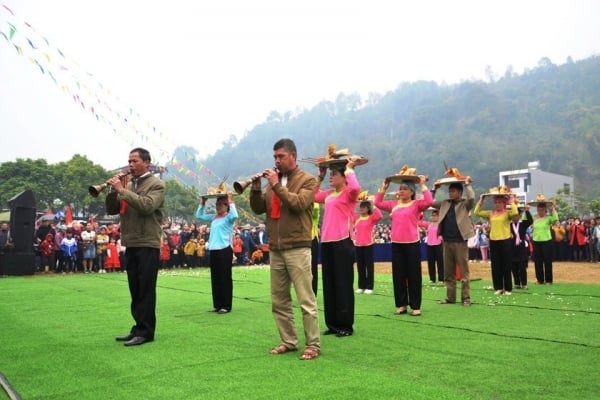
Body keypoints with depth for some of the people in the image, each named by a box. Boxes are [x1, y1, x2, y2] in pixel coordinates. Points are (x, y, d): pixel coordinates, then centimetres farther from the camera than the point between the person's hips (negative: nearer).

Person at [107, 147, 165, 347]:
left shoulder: (156, 184, -6)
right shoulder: (128, 185, 16)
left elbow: (147, 206, -23)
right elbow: (112, 210, 11)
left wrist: (122, 190, -20)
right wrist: (114, 191, -5)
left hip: (147, 245, -7)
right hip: (130, 244, 7)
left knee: (145, 290, -3)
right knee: (135, 290, 13)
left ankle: (145, 332, 4)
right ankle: (138, 328, 22)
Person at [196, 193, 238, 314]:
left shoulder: (228, 217, -3)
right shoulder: (213, 217, 16)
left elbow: (235, 215, -26)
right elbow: (199, 215, 23)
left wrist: (231, 201, -18)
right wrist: (203, 202, 15)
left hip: (225, 250, -7)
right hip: (213, 250, 7)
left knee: (225, 278, -2)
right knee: (215, 278, 10)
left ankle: (226, 305, 3)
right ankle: (217, 304, 18)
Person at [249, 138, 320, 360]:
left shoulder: (307, 180, -1)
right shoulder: (274, 180, 16)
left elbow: (299, 203, -19)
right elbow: (258, 209, 12)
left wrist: (277, 186, -18)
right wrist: (256, 189, -4)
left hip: (297, 248, -6)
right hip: (275, 250, 7)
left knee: (306, 300, -4)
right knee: (279, 300, 11)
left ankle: (313, 345, 3)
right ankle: (289, 341, 21)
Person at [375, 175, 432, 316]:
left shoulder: (417, 204, -2)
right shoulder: (394, 204, 12)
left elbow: (429, 201, -20)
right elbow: (378, 203, 16)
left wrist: (423, 185, -13)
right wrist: (384, 187, 13)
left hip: (412, 244, -5)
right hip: (396, 244, 5)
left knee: (413, 275, 1)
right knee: (398, 275, 8)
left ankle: (415, 306, 8)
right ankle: (401, 304, 17)